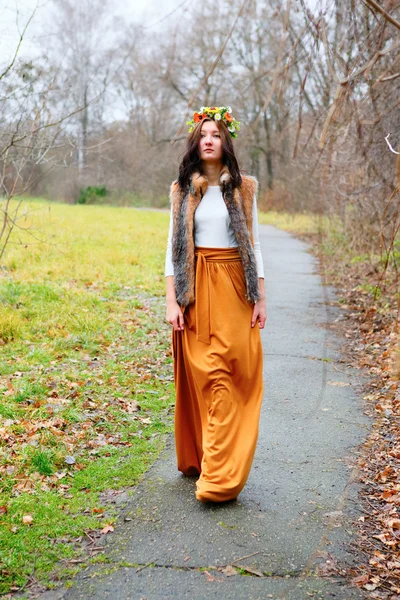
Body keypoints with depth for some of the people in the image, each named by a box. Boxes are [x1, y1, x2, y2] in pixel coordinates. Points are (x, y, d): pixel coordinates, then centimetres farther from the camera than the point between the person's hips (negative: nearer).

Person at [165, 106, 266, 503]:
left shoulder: (244, 188, 6)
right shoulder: (182, 190, 8)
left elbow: (253, 244, 7)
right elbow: (173, 246, 5)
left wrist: (260, 298, 1)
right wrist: (171, 301, -3)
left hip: (234, 289, -1)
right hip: (195, 290, 1)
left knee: (227, 376, -6)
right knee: (199, 377, 2)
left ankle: (220, 475, -4)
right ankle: (196, 459, 19)